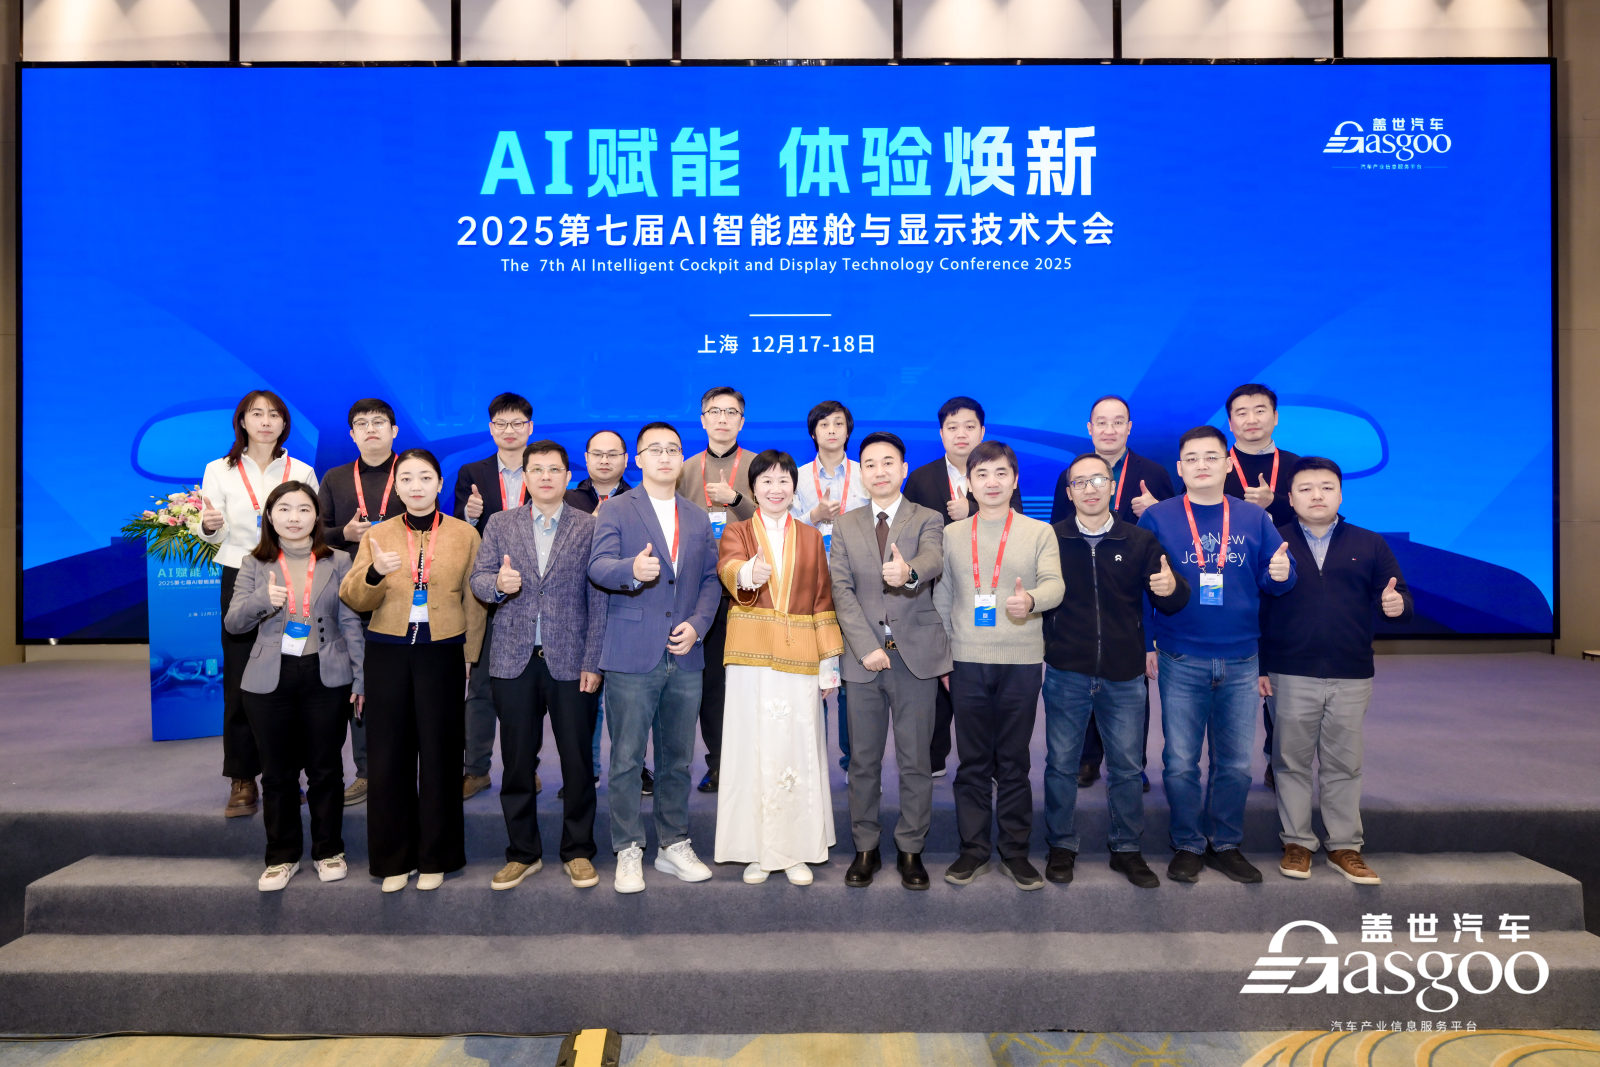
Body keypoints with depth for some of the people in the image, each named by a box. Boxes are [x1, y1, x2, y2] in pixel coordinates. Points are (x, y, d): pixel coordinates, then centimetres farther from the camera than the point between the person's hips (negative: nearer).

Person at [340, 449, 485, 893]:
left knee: (438, 752, 3)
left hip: (442, 653, -1)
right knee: (387, 755, 4)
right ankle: (394, 859, 19)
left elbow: (474, 603, 6)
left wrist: (470, 659, 2)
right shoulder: (378, 535, 7)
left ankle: (435, 857, 18)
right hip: (387, 652, 1)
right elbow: (354, 599, -3)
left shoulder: (465, 534, 4)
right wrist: (373, 574, -23)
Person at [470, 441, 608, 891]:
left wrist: (593, 662, -6)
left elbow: (599, 599, -1)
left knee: (578, 761, 4)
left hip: (570, 662, -2)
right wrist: (498, 584, -18)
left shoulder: (590, 527, 2)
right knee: (516, 761, 9)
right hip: (514, 662, 2)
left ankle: (578, 852, 20)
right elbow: (477, 580, 6)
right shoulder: (500, 524, 10)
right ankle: (523, 853, 24)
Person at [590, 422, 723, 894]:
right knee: (626, 759, 1)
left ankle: (674, 845, 25)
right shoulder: (616, 510, 1)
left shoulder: (698, 518, 15)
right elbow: (598, 566, -13)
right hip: (632, 656, -4)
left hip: (685, 656, 4)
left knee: (678, 759, 12)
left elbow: (711, 578, 14)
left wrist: (697, 624, -3)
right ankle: (628, 852, 14)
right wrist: (633, 570, -34)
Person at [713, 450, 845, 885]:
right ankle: (757, 851, 11)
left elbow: (823, 601, 11)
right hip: (751, 657, -1)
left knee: (798, 753, 0)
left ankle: (797, 851, 12)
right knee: (753, 752, 0)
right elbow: (728, 566, -16)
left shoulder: (811, 538, 14)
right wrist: (748, 574, -40)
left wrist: (829, 664, 4)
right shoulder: (736, 532, 8)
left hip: (799, 658, 1)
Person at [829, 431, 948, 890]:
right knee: (864, 760, 8)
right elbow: (841, 590, 2)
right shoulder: (845, 525, 10)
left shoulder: (928, 520, 3)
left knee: (915, 761, 4)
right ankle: (865, 848, 22)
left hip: (916, 656, -2)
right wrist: (867, 647, -10)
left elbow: (933, 561, -19)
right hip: (864, 657, 2)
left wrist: (909, 572, -44)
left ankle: (910, 850, 20)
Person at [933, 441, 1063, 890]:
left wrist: (1032, 599, -30)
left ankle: (1015, 851, 19)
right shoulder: (951, 535, 10)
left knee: (1013, 761, 6)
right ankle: (974, 849, 19)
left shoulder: (1039, 532, 5)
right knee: (972, 761, 7)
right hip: (967, 661, 1)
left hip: (1021, 660, -1)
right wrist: (941, 657, 8)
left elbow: (1055, 584, -8)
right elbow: (941, 599, 12)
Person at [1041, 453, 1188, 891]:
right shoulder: (1051, 539, -1)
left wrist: (1172, 588, -21)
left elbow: (1167, 603, 1)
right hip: (1067, 673, -1)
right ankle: (1061, 847, 25)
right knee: (1061, 764, 8)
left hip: (1124, 675, 1)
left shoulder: (1140, 541, 2)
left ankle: (1127, 849, 28)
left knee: (1127, 767, 11)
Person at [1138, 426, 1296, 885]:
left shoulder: (1253, 518, 5)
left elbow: (1275, 581, 8)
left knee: (1235, 763, 11)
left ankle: (1226, 844, 27)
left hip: (1240, 663, 2)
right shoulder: (1157, 517, -2)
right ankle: (1188, 845, 21)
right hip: (1181, 662, -2)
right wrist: (1144, 645, -4)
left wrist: (1280, 575, -16)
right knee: (1181, 762, 5)